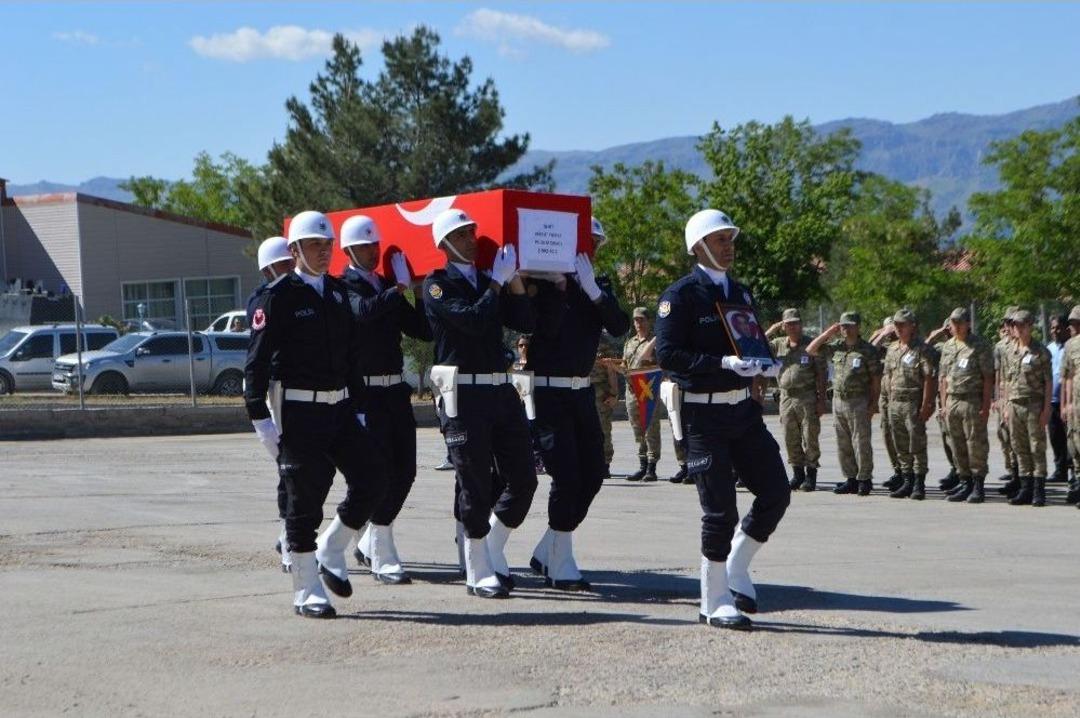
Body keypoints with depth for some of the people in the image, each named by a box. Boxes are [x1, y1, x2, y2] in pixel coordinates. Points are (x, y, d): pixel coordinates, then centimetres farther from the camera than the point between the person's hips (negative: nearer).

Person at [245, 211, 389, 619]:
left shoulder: (337, 293, 13)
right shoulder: (278, 297, -8)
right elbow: (257, 360, -11)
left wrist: (357, 409, 14)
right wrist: (260, 418, -15)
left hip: (339, 406, 7)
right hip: (298, 412, -7)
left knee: (372, 478, -1)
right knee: (304, 500, -2)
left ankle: (330, 553, 18)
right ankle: (307, 593, 7)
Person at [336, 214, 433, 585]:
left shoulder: (388, 287, 16)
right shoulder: (344, 286, -5)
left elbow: (423, 331, 12)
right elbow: (364, 310, -28)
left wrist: (421, 291, 0)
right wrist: (400, 287, -20)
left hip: (395, 389, 7)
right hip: (364, 391, -7)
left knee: (404, 471, 7)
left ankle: (369, 543, 25)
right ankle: (382, 559, -1)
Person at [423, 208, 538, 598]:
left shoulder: (488, 281, 16)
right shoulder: (437, 285, -5)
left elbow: (526, 324, 8)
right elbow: (473, 321, -20)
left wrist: (514, 280, -2)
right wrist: (498, 281, -13)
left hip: (501, 389, 7)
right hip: (464, 394, -7)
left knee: (523, 479, 5)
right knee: (475, 486, -2)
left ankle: (492, 553, 21)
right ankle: (478, 573, 8)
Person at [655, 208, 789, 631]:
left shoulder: (740, 293, 15)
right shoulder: (681, 295, -8)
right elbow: (667, 354, -16)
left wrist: (766, 366, 0)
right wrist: (723, 364, -25)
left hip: (744, 408, 7)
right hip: (704, 413, -7)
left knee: (775, 492, 3)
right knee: (720, 508, -6)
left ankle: (736, 571, 21)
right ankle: (715, 603, 7)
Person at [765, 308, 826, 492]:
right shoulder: (778, 345, 10)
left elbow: (821, 374, -2)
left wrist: (821, 399, -8)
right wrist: (771, 331, -2)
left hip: (807, 397, -4)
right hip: (786, 397, 4)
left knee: (809, 437, -3)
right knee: (790, 439, 7)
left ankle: (811, 474, 4)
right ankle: (797, 473, 16)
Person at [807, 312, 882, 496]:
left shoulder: (868, 350, -4)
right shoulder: (835, 347, 11)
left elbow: (876, 378, -5)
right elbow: (811, 350, 12)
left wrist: (873, 403, -10)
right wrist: (828, 333, 4)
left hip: (858, 402, -6)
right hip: (838, 400, 6)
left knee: (861, 442, -5)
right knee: (843, 444, 8)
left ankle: (864, 480, 1)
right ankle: (850, 479, 15)